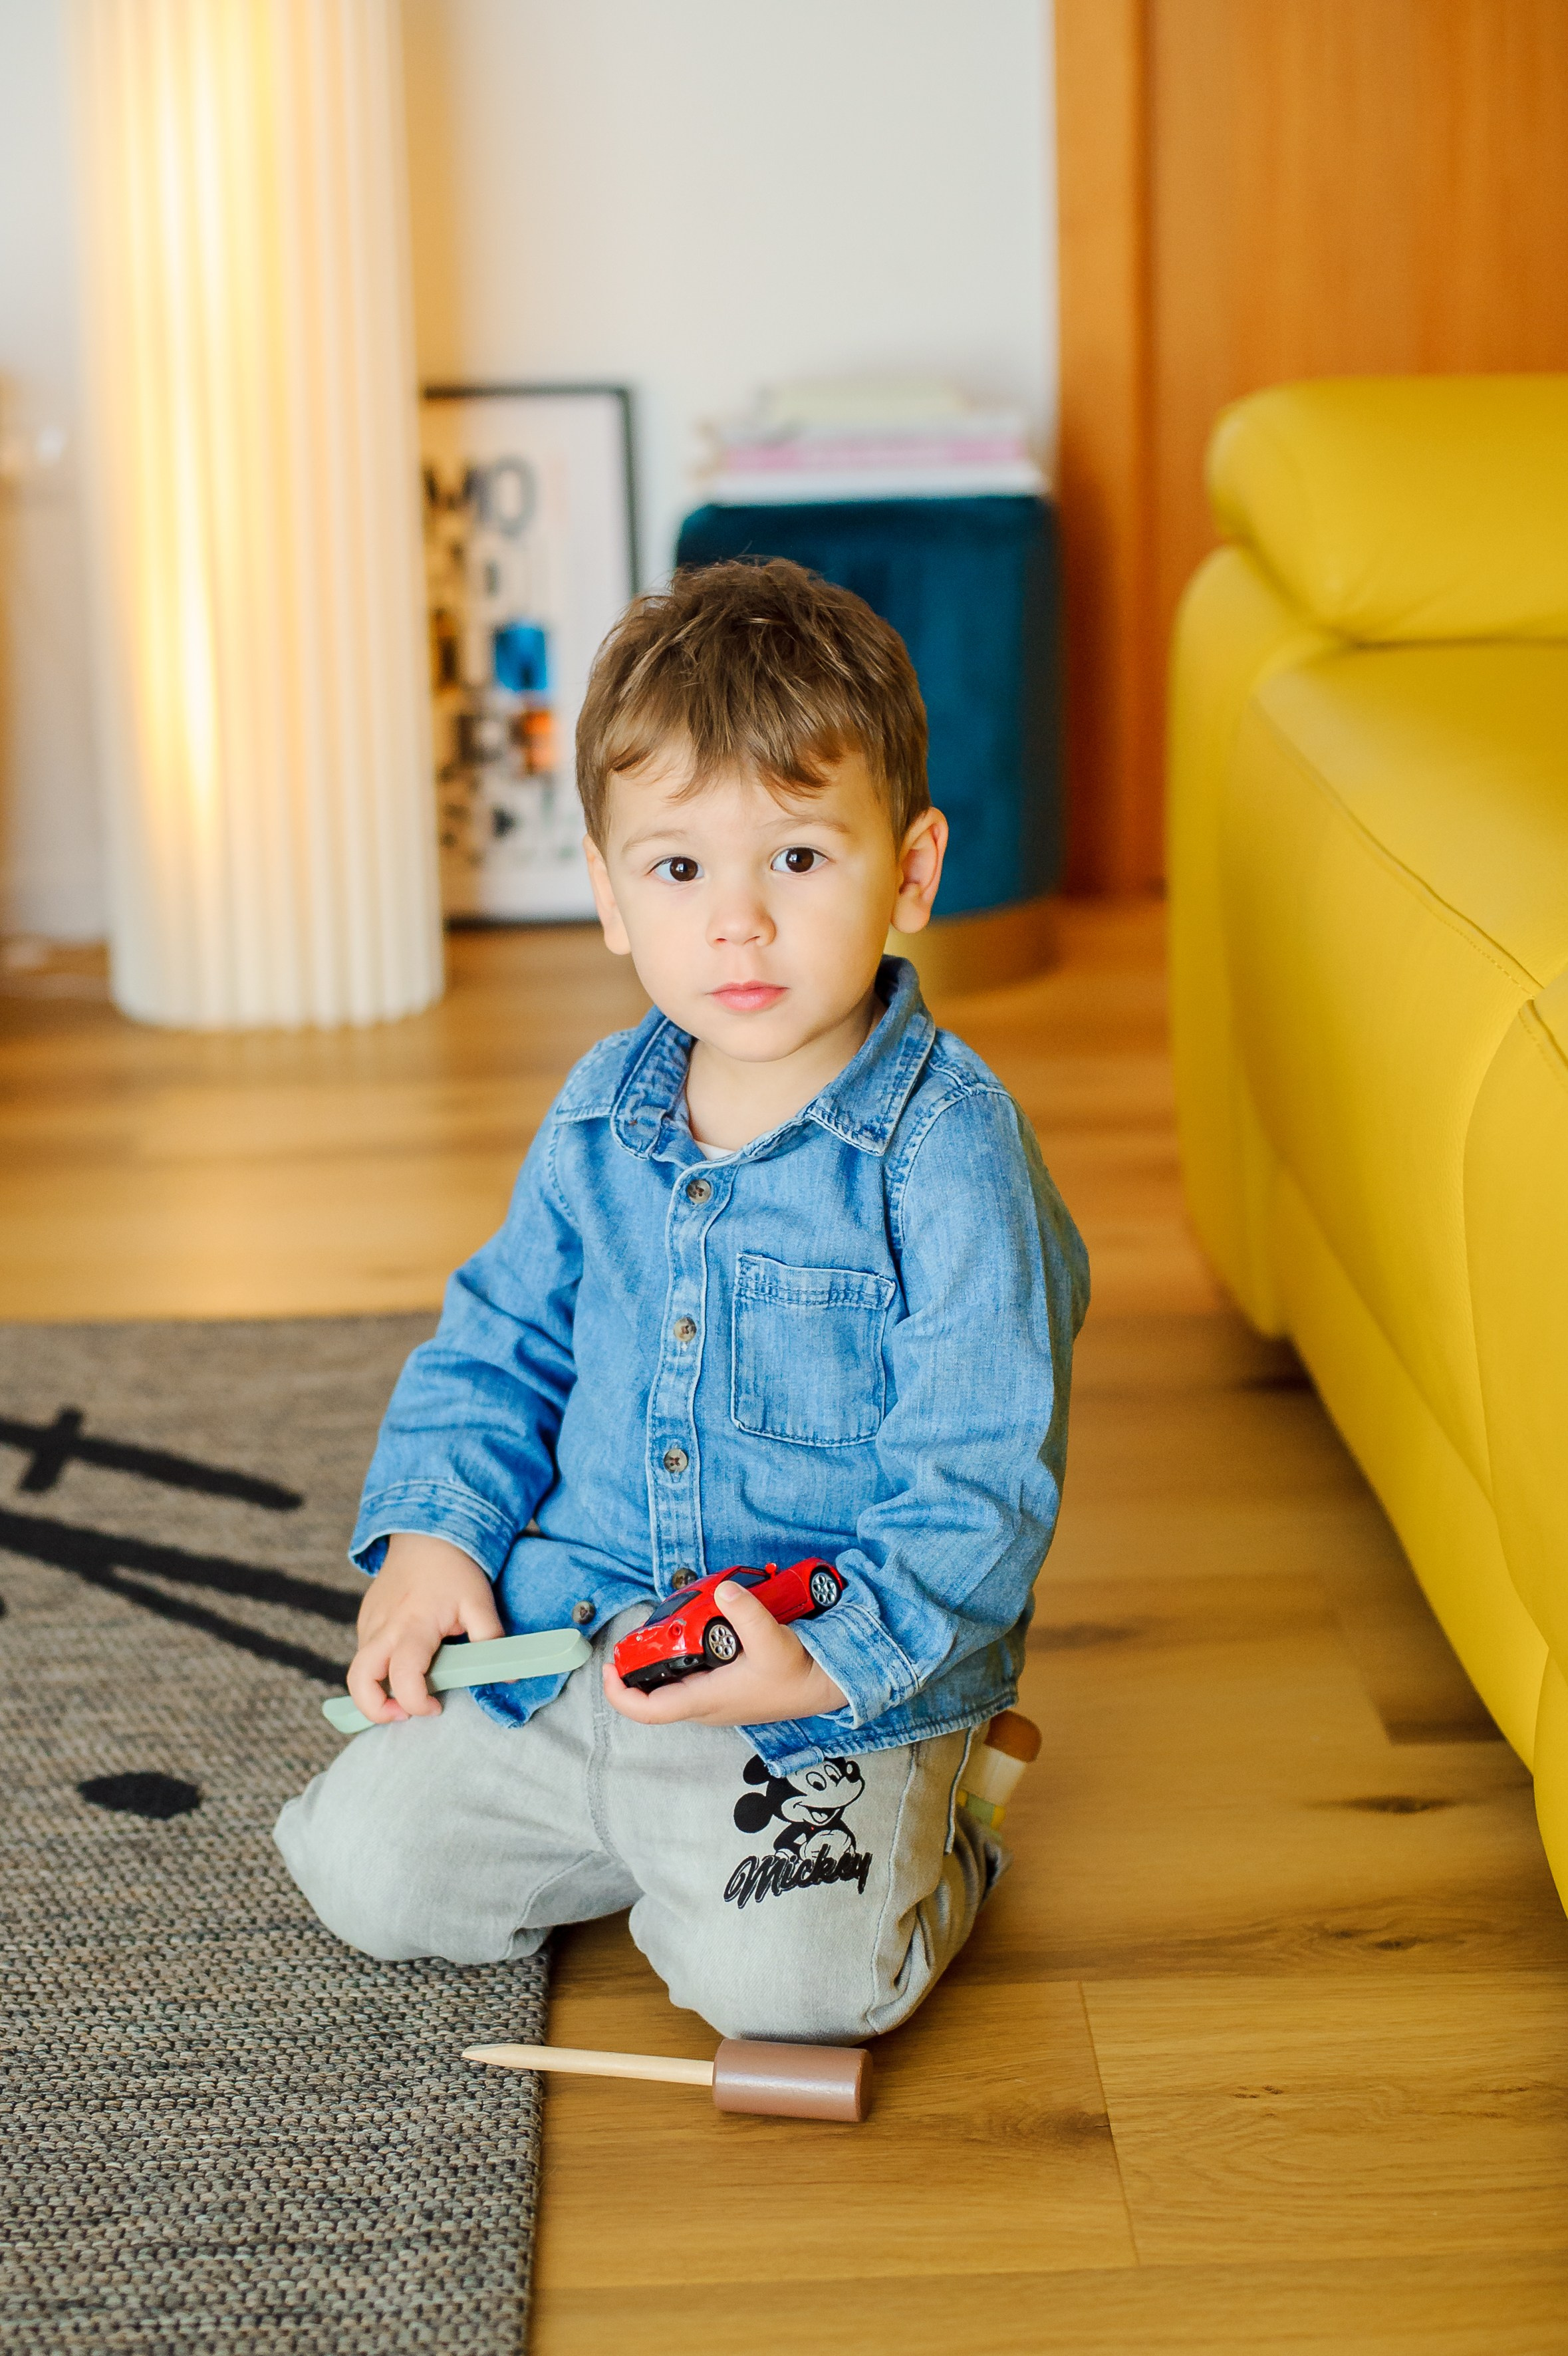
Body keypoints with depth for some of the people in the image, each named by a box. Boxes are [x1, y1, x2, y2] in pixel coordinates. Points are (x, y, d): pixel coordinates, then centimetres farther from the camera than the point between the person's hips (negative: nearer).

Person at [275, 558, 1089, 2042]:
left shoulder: (945, 1152, -17)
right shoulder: (603, 1116, 1)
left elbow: (980, 1474, -17)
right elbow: (496, 1341, 14)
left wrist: (836, 1661, -28)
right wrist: (432, 1535, -1)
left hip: (843, 1688, -5)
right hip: (563, 1643, 6)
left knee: (784, 1974, -23)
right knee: (364, 1870, -1)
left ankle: (916, 1846, 9)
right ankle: (646, 1835, 20)